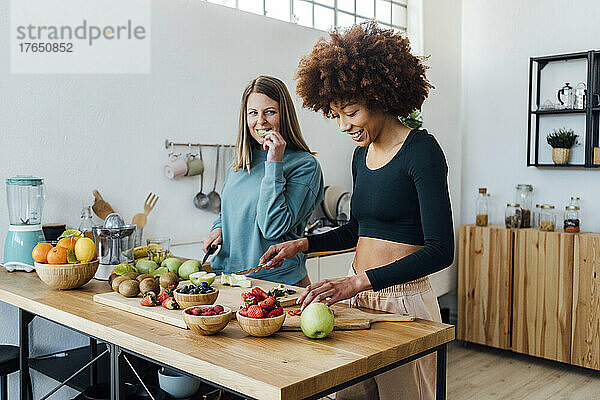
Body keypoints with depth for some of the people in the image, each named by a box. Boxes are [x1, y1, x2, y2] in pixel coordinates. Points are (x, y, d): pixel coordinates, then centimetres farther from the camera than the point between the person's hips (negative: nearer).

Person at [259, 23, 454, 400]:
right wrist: (302, 244, 10)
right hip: (358, 298, 7)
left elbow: (440, 248, -22)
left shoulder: (421, 150, -14)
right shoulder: (362, 155, 10)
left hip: (403, 301, -7)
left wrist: (359, 281, -30)